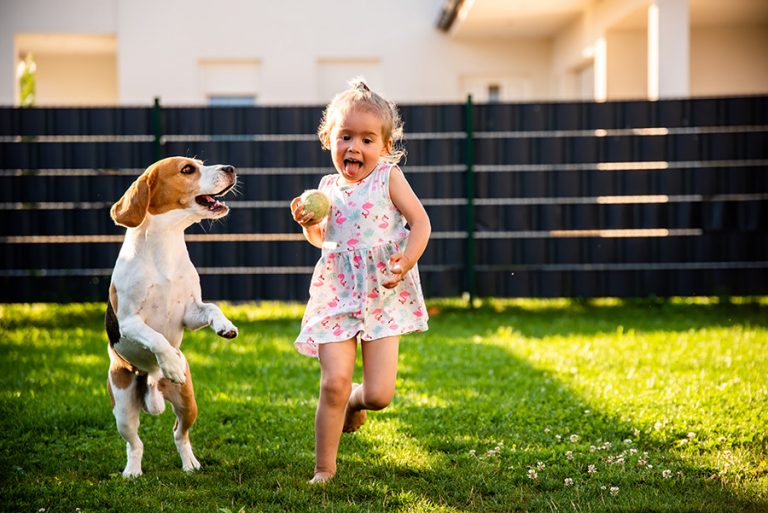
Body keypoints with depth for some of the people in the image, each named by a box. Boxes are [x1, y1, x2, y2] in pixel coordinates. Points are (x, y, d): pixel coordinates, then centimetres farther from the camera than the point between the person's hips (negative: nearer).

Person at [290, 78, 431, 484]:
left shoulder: (388, 177, -2)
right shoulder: (328, 187, 8)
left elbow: (420, 222, -4)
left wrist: (407, 260, -21)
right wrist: (308, 224, 1)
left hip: (383, 295, -2)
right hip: (337, 294, 2)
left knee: (379, 395, -7)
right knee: (334, 382, -12)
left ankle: (355, 401, 31)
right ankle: (325, 469, 3)